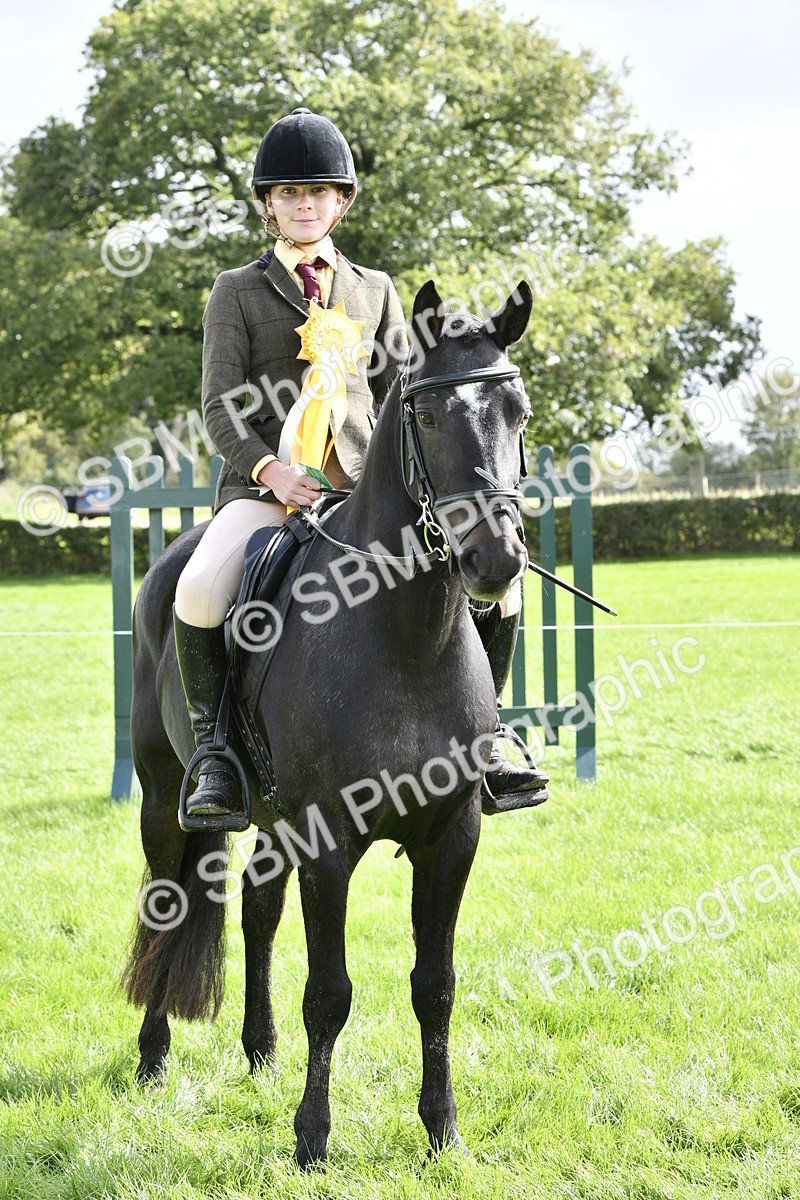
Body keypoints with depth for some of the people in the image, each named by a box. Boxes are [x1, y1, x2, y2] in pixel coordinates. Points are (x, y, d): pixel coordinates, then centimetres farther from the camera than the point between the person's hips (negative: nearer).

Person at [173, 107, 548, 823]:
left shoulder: (375, 292, 17)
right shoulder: (238, 292, 8)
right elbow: (221, 410, 0)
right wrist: (271, 470, -19)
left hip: (361, 486, 3)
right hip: (264, 483, -3)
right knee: (200, 592, -33)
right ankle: (213, 745, -13)